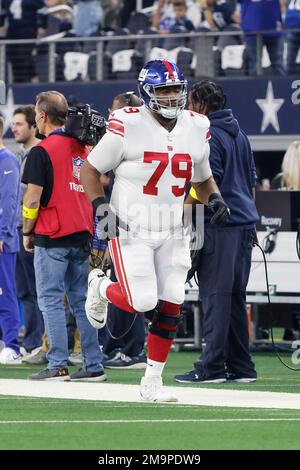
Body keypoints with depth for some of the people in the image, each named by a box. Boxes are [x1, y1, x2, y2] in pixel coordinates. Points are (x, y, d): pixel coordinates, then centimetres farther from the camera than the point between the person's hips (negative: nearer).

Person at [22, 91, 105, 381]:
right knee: (81, 301, 10)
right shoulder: (83, 148, 12)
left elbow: (33, 198, -12)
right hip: (82, 236, 7)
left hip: (51, 237, -7)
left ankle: (58, 365, -8)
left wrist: (27, 232, 1)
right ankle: (93, 365, 7)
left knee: (51, 300, -3)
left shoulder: (42, 152, -9)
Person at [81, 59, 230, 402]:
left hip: (171, 232, 5)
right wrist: (101, 208, -15)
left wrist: (215, 199, -2)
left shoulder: (195, 129, 3)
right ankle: (101, 287, 20)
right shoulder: (128, 127, -13)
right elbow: (90, 169, -2)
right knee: (143, 303, -14)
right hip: (130, 229, -5)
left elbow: (202, 178, 19)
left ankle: (152, 380, 14)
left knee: (170, 306, 1)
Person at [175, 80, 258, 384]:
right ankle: (241, 367, 12)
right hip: (244, 222, 9)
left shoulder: (207, 136, -9)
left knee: (215, 294, -8)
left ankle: (212, 366, -9)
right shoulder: (238, 134, 18)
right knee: (236, 296, 11)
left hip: (218, 225, -9)